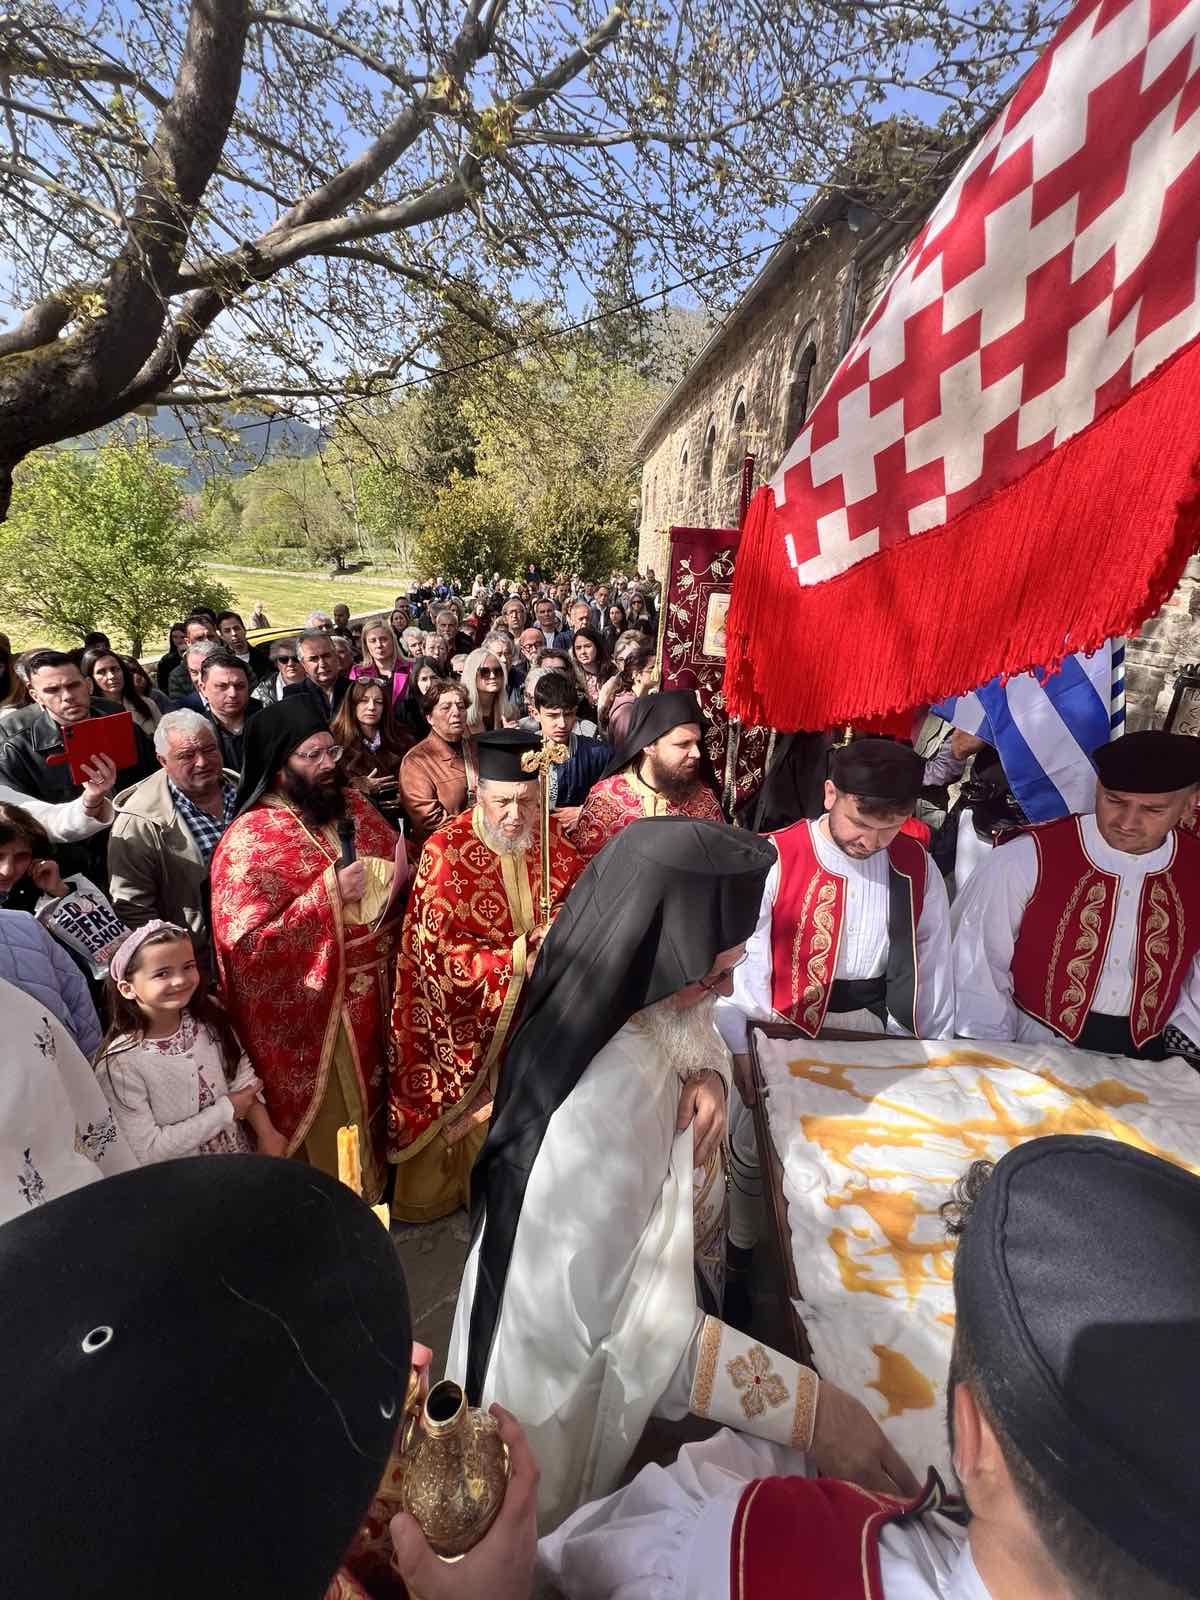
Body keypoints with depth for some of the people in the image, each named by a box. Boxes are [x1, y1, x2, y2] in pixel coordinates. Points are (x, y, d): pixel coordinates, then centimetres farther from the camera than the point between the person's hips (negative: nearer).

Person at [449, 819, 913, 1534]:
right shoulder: (602, 1104, -42)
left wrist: (708, 1074, -18)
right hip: (577, 1372, -7)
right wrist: (812, 1408, -33)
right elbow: (636, 1326, -36)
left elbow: (698, 1030, 4)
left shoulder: (642, 1003, -17)